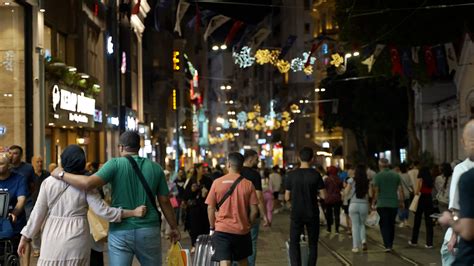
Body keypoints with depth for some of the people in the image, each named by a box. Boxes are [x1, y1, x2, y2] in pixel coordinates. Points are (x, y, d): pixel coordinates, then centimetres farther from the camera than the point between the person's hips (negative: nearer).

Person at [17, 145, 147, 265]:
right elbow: (102, 211, -9)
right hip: (77, 241, 0)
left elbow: (37, 213, 0)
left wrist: (25, 238, 9)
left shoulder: (49, 182, -1)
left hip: (53, 240, 0)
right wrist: (133, 212, -5)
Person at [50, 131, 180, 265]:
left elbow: (88, 183, -18)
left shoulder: (115, 164, -6)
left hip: (120, 231, -2)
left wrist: (61, 174, -4)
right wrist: (174, 228, 16)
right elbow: (165, 202, 5)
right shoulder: (155, 167, 3)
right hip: (149, 230, 2)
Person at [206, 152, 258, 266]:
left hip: (222, 230, -2)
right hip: (242, 230, 2)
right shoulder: (248, 184, -4)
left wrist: (212, 227, 11)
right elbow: (254, 210, -4)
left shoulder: (217, 182, -4)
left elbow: (210, 208, -1)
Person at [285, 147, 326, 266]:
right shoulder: (315, 175, -8)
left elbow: (287, 197, -1)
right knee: (313, 244, 13)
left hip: (296, 215, 0)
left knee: (294, 243, 8)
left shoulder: (291, 175, -6)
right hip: (312, 215, 0)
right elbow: (323, 195, -5)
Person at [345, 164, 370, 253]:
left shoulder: (352, 181, -5)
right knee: (362, 224, 20)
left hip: (353, 205, -1)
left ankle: (356, 246, 4)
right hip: (364, 205, 1)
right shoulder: (367, 182, -2)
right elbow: (370, 194, -1)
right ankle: (363, 240, -2)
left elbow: (346, 193, 1)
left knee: (355, 226, 5)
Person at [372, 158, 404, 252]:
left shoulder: (377, 176, -6)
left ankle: (387, 245, -11)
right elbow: (400, 190, 4)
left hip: (382, 204, -3)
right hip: (394, 204, 4)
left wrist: (373, 203, 0)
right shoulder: (396, 175, 5)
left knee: (384, 225, 0)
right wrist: (401, 201, 12)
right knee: (391, 224, 15)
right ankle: (390, 244, 22)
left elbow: (376, 191, -8)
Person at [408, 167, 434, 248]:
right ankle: (429, 243, 3)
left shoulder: (421, 179, -4)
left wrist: (417, 193, 5)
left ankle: (414, 241, 17)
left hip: (422, 199, -3)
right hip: (429, 199, 3)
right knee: (429, 222, 5)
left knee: (417, 221, 8)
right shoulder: (431, 180, 8)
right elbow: (431, 190, 1)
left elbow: (417, 191, -12)